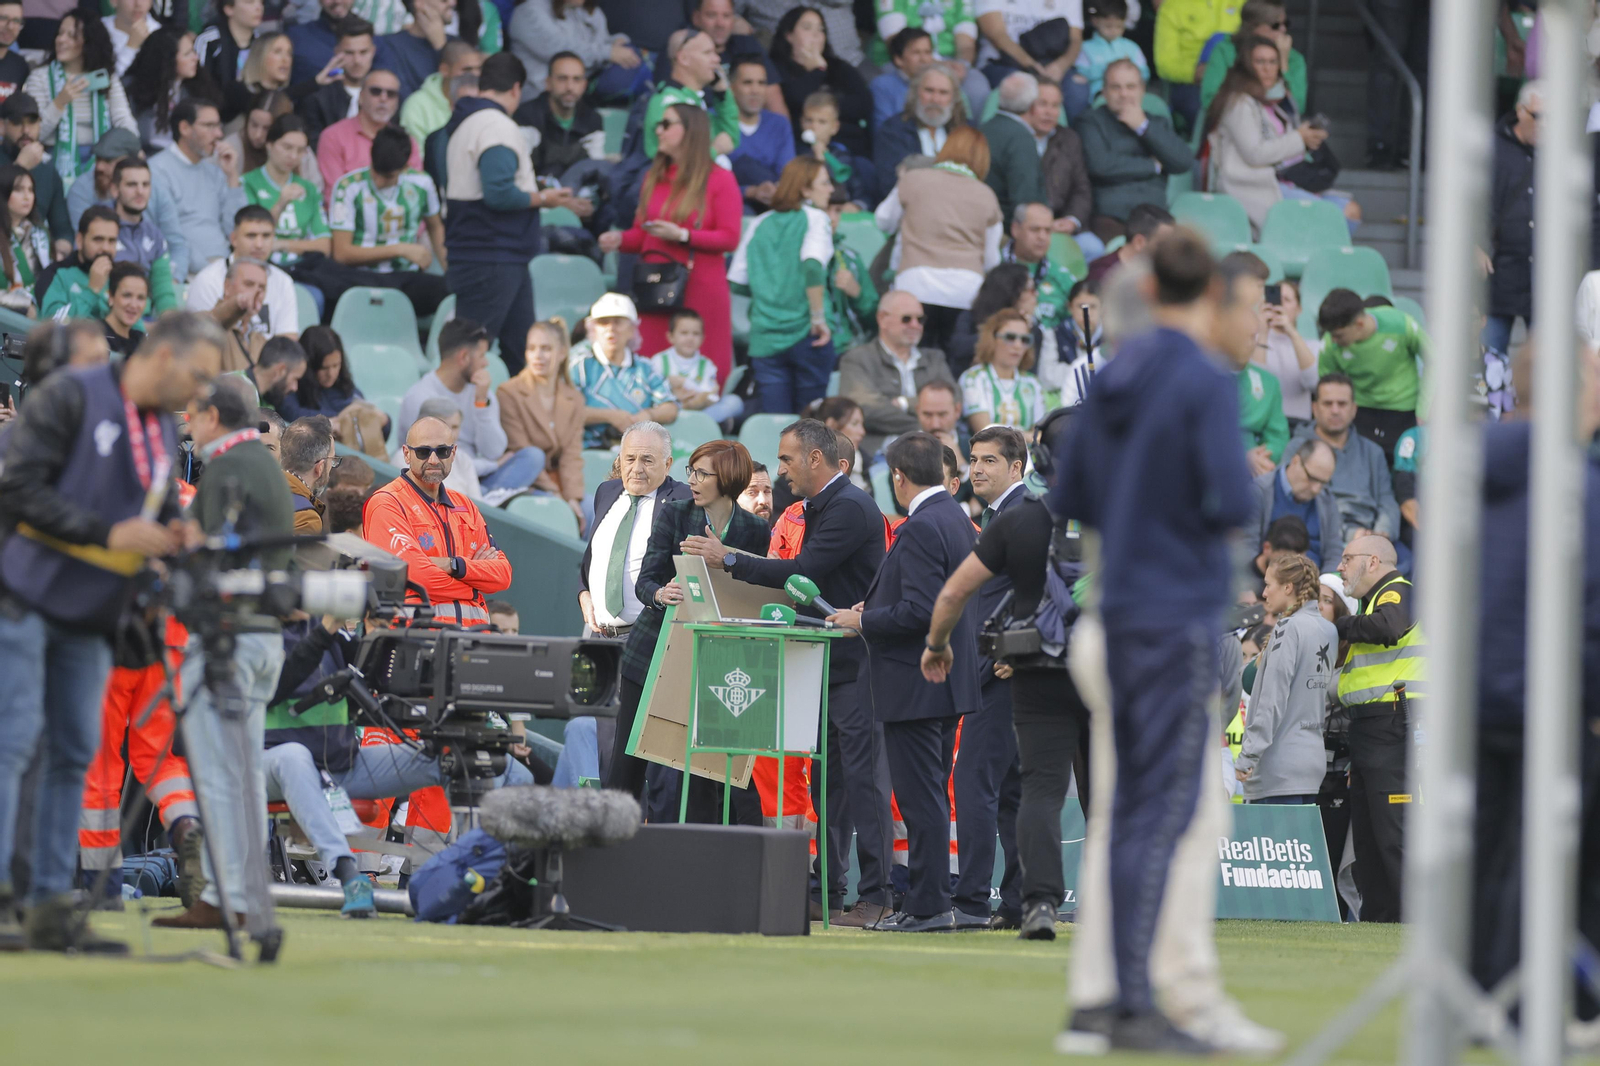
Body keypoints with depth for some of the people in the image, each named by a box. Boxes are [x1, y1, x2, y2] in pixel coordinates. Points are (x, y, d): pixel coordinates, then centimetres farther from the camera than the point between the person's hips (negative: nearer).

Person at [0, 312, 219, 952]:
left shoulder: (163, 433, 14)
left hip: (89, 613, 8)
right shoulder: (69, 397, -10)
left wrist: (177, 537, -4)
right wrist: (110, 533, -20)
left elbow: (163, 513, 21)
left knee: (74, 755, 4)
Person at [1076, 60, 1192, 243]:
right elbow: (1100, 164, -7)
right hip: (1111, 218, -3)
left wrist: (1143, 126, 6)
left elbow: (1185, 163, 9)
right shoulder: (1091, 121, 12)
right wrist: (1153, 166, 7)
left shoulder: (1158, 123, 26)